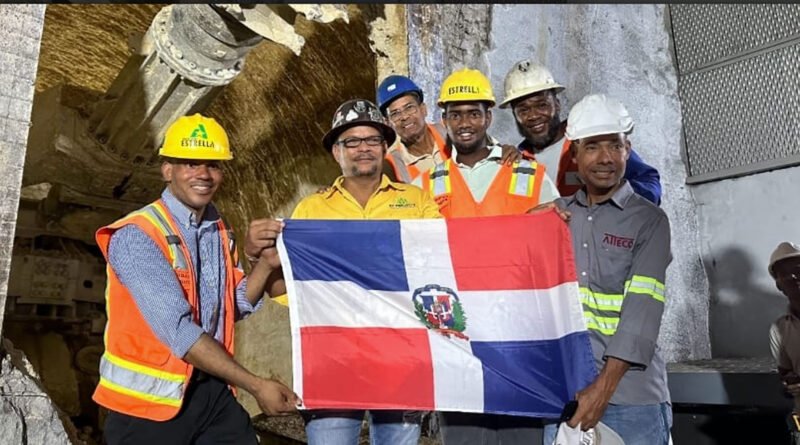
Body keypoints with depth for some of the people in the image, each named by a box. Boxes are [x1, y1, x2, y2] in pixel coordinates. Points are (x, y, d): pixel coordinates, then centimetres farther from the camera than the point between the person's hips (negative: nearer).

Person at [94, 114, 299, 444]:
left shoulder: (219, 231, 5)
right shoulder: (136, 236, -17)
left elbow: (235, 306, 7)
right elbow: (178, 331, -23)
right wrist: (255, 385, -21)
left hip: (212, 391, 6)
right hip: (148, 400, -5)